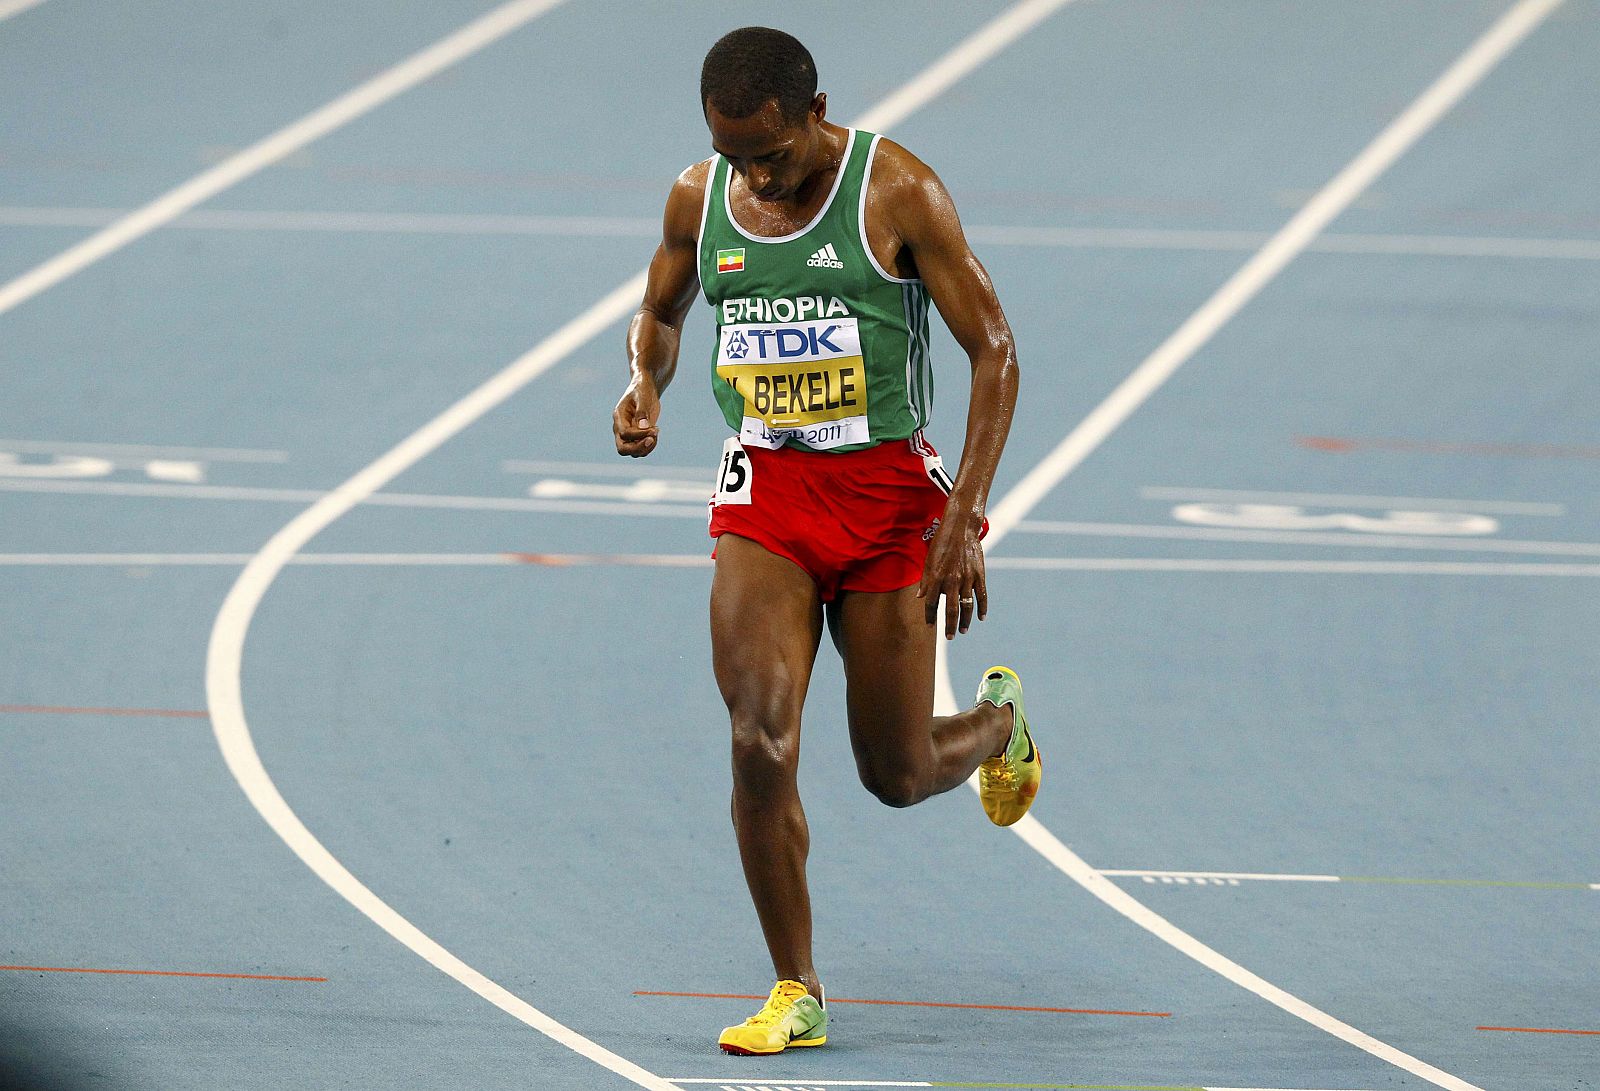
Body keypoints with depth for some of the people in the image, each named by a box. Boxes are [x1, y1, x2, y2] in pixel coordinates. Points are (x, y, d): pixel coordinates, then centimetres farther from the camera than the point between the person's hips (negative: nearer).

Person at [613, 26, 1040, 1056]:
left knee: (899, 775, 6)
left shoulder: (897, 190, -11)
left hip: (888, 489, -2)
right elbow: (661, 312, 22)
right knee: (761, 741, -16)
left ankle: (998, 721, 43)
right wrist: (645, 385, -2)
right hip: (764, 490, 2)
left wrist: (965, 522, -15)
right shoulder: (699, 199, 1)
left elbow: (995, 352, -8)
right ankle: (795, 992, -3)